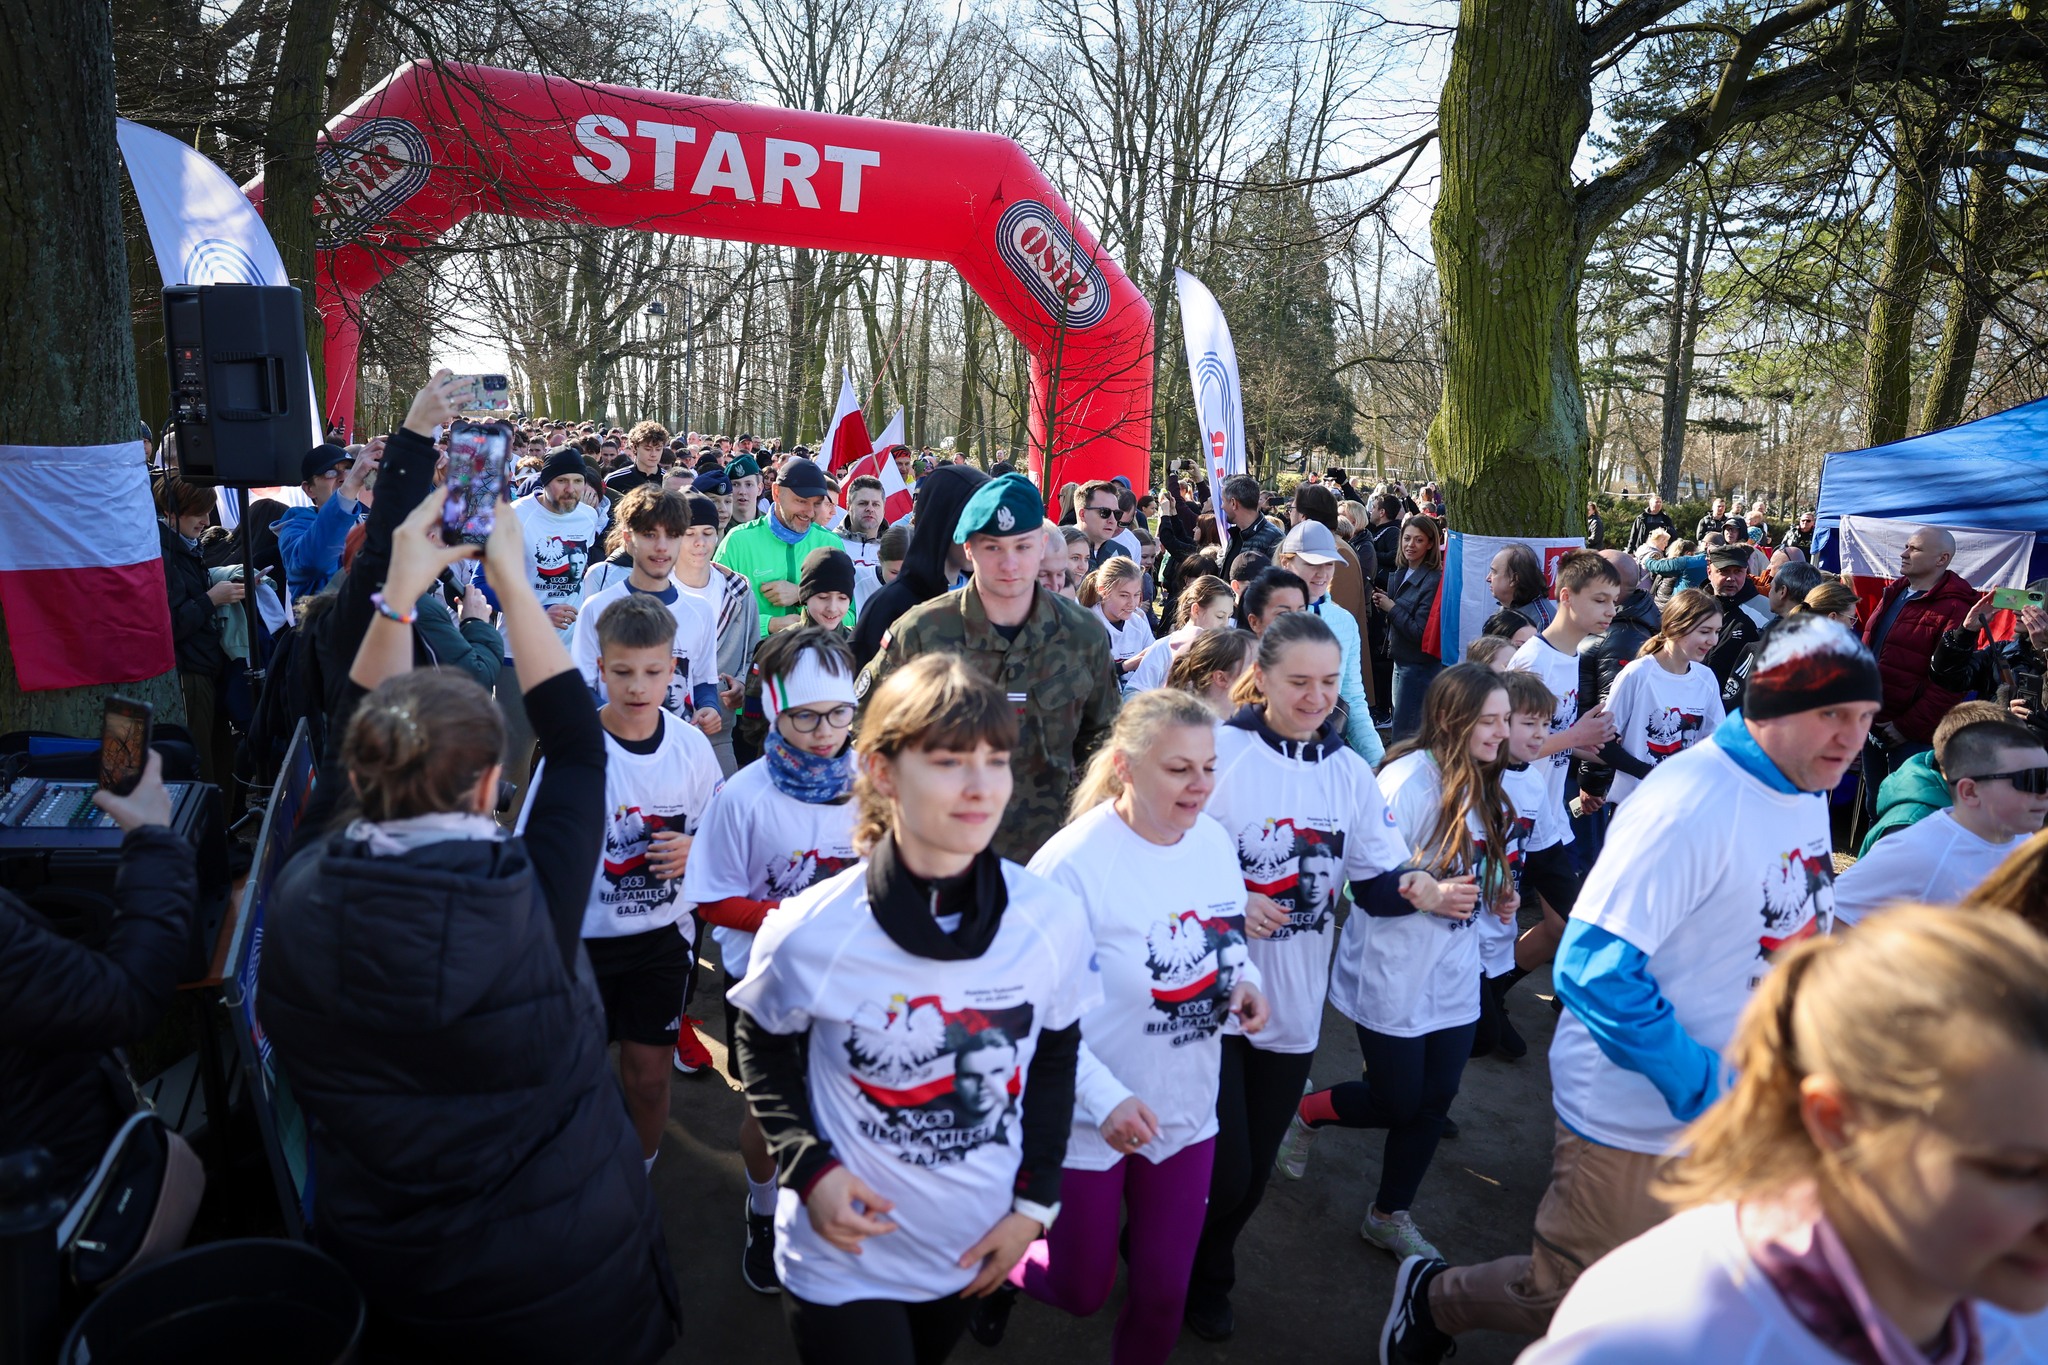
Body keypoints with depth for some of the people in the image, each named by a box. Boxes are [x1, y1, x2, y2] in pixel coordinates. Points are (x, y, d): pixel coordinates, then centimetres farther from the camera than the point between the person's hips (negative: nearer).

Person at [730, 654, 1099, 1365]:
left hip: (975, 1250, 4)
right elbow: (764, 1047, -3)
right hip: (844, 1256, -3)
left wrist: (1035, 1201, 0)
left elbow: (1054, 1059, 1)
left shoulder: (1054, 920, -16)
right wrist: (808, 1168, -16)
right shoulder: (808, 933, -22)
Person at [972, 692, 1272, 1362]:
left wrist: (1245, 982, -9)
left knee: (1164, 1292, 15)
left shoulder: (1214, 839, -5)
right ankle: (1001, 1271, 48)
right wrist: (1105, 1099, -26)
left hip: (1186, 1114, 5)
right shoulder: (1073, 863, -24)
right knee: (1081, 1291, 16)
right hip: (1088, 1123, -5)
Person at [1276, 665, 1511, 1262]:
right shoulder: (1406, 781, -21)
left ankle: (1390, 1216, 31)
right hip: (1392, 975, -7)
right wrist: (1425, 895, -32)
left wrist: (1497, 900, 3)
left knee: (1434, 1100, 11)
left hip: (1454, 976, 7)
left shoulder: (1485, 788, 5)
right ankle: (1306, 1110, 33)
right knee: (1398, 1103, 3)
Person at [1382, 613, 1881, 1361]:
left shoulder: (1806, 792, 1)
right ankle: (1431, 1297, 33)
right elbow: (1594, 969, -29)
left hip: (1737, 1109, 8)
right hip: (1638, 1119, -8)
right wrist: (1700, 1087, -25)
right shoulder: (1688, 806, -26)